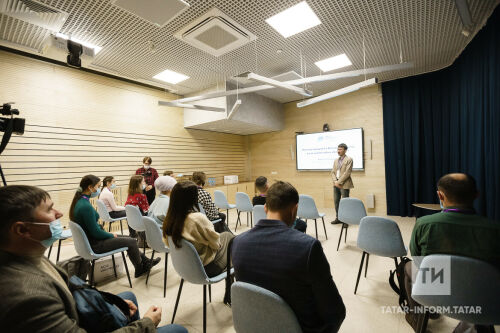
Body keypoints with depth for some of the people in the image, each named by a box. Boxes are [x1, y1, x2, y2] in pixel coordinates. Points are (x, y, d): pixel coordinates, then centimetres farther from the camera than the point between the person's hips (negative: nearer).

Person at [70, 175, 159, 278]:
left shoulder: (79, 201, 3)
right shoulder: (85, 206, -28)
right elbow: (95, 232, -23)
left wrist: (110, 234, 8)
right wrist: (112, 235, -7)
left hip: (89, 239, 9)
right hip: (94, 245, -9)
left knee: (128, 238, 14)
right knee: (131, 241, 1)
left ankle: (146, 262, 27)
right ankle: (140, 269, 23)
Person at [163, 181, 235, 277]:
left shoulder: (169, 219, -11)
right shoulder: (198, 218, -31)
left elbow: (168, 244, 5)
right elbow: (216, 243, -18)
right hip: (206, 268, -6)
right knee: (227, 236, 15)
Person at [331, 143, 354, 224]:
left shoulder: (349, 159, -4)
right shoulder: (336, 160, 17)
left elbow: (347, 173, -13)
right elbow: (333, 172, 11)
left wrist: (339, 182, -15)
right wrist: (335, 181, -5)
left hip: (344, 184, -6)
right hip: (336, 184, 6)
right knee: (336, 202, 9)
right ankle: (338, 218, 20)